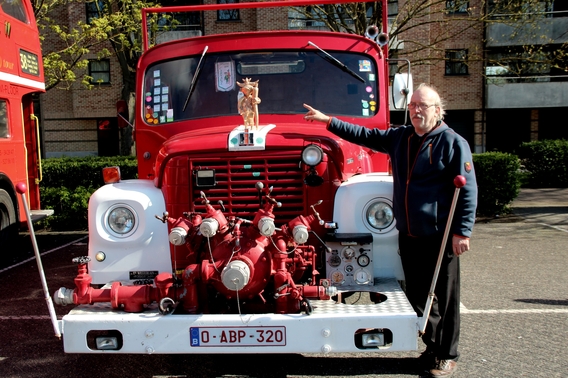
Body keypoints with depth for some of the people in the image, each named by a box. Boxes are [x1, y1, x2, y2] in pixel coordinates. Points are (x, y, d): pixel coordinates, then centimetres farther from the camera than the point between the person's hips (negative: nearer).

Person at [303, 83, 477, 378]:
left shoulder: (453, 143, -6)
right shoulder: (400, 137, 13)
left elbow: (467, 190, -10)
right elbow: (365, 135, 19)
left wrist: (462, 232, -14)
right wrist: (329, 121, 15)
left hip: (440, 236, -6)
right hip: (407, 235, 6)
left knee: (443, 297, 5)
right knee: (417, 294, 13)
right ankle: (432, 347, 30)